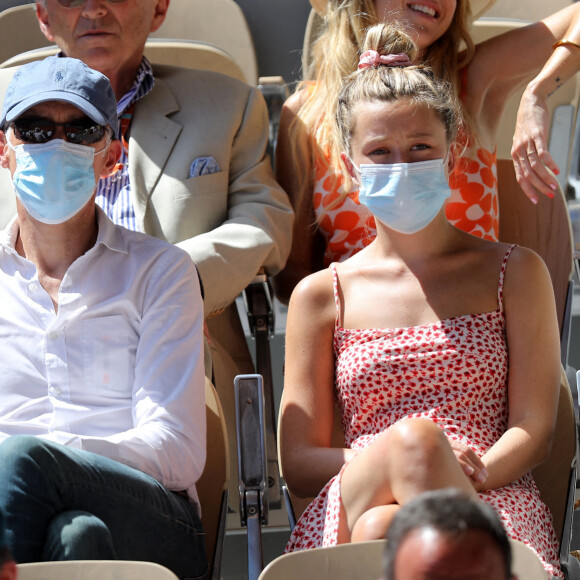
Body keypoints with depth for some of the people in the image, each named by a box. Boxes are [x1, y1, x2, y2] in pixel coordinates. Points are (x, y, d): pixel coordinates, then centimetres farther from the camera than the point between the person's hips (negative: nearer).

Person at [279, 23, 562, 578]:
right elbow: (298, 463, 11)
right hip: (350, 507, 2)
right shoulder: (321, 294, 17)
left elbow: (533, 429, 7)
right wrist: (390, 459, -11)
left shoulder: (516, 273, 16)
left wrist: (463, 480, -15)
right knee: (413, 436, -35)